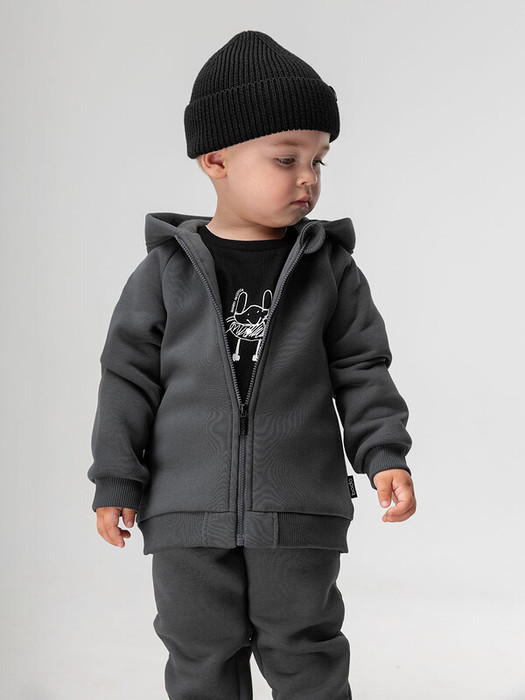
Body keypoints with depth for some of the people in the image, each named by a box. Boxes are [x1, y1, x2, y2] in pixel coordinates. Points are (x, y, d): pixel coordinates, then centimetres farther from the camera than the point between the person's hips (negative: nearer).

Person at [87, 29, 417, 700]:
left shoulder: (330, 268, 0)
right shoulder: (167, 269, -2)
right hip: (188, 512, 1)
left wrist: (383, 454, -8)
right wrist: (116, 481, -1)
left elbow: (361, 369, 3)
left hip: (301, 511, 0)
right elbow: (130, 373, 1)